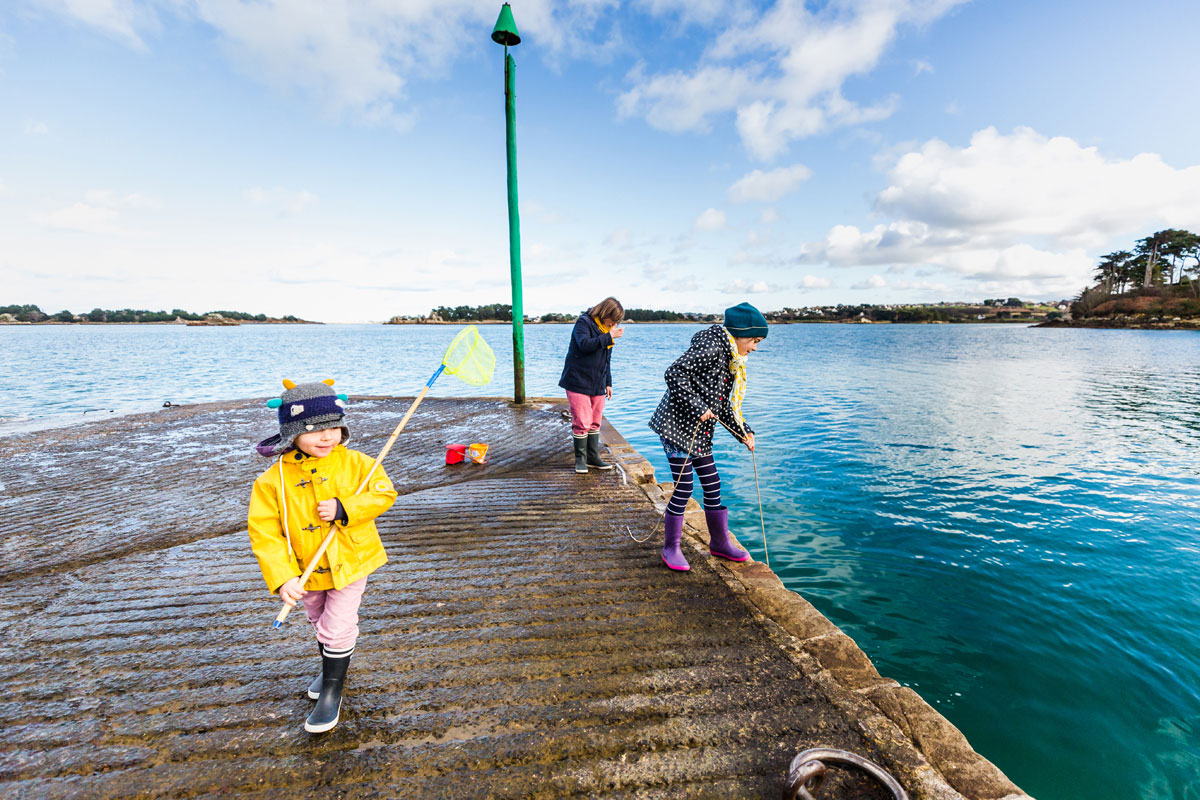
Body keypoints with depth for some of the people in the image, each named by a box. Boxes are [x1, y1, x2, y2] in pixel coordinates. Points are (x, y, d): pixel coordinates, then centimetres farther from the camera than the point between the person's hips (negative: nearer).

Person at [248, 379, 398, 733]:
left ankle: (332, 692, 23)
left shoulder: (355, 462, -16)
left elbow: (384, 493, -15)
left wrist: (344, 508, -30)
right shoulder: (274, 479, -16)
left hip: (351, 561, -3)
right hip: (307, 570, 3)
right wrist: (282, 576, -22)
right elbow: (263, 531, -15)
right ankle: (330, 667, 54)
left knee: (337, 628, -1)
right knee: (319, 622, 26)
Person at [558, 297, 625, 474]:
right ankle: (580, 459, 6)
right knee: (582, 422, -7)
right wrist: (610, 337, -24)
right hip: (578, 383, -7)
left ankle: (593, 458, 20)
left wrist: (608, 383, 19)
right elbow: (585, 344, -26)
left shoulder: (607, 330, 15)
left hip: (597, 385, 7)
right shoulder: (584, 322, -7)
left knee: (595, 423, 10)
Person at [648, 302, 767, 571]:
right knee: (684, 488, -4)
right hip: (677, 425, -9)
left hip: (700, 433, 10)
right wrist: (698, 409, -22)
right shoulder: (712, 345, -14)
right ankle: (670, 548, 14)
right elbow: (675, 373, -23)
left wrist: (744, 432, 9)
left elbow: (724, 406, 19)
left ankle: (719, 542, 31)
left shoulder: (732, 360, 16)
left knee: (713, 485, 13)